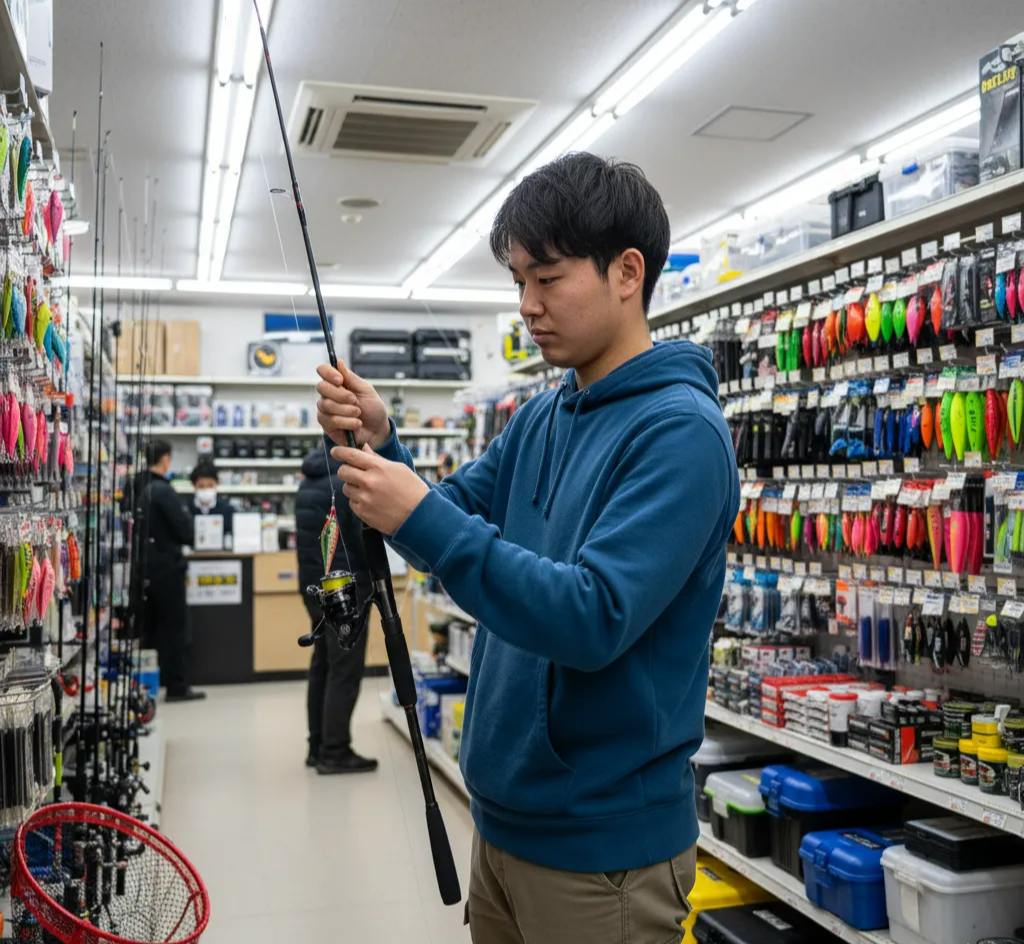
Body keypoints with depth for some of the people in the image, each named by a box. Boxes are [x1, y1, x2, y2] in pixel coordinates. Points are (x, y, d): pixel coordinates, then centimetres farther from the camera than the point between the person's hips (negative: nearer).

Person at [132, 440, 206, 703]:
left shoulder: (136, 489, 4)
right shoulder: (163, 491, -17)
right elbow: (186, 531, -16)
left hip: (142, 567, 7)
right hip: (166, 567, -7)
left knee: (148, 627, 14)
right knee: (174, 627, 1)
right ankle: (177, 686, 4)